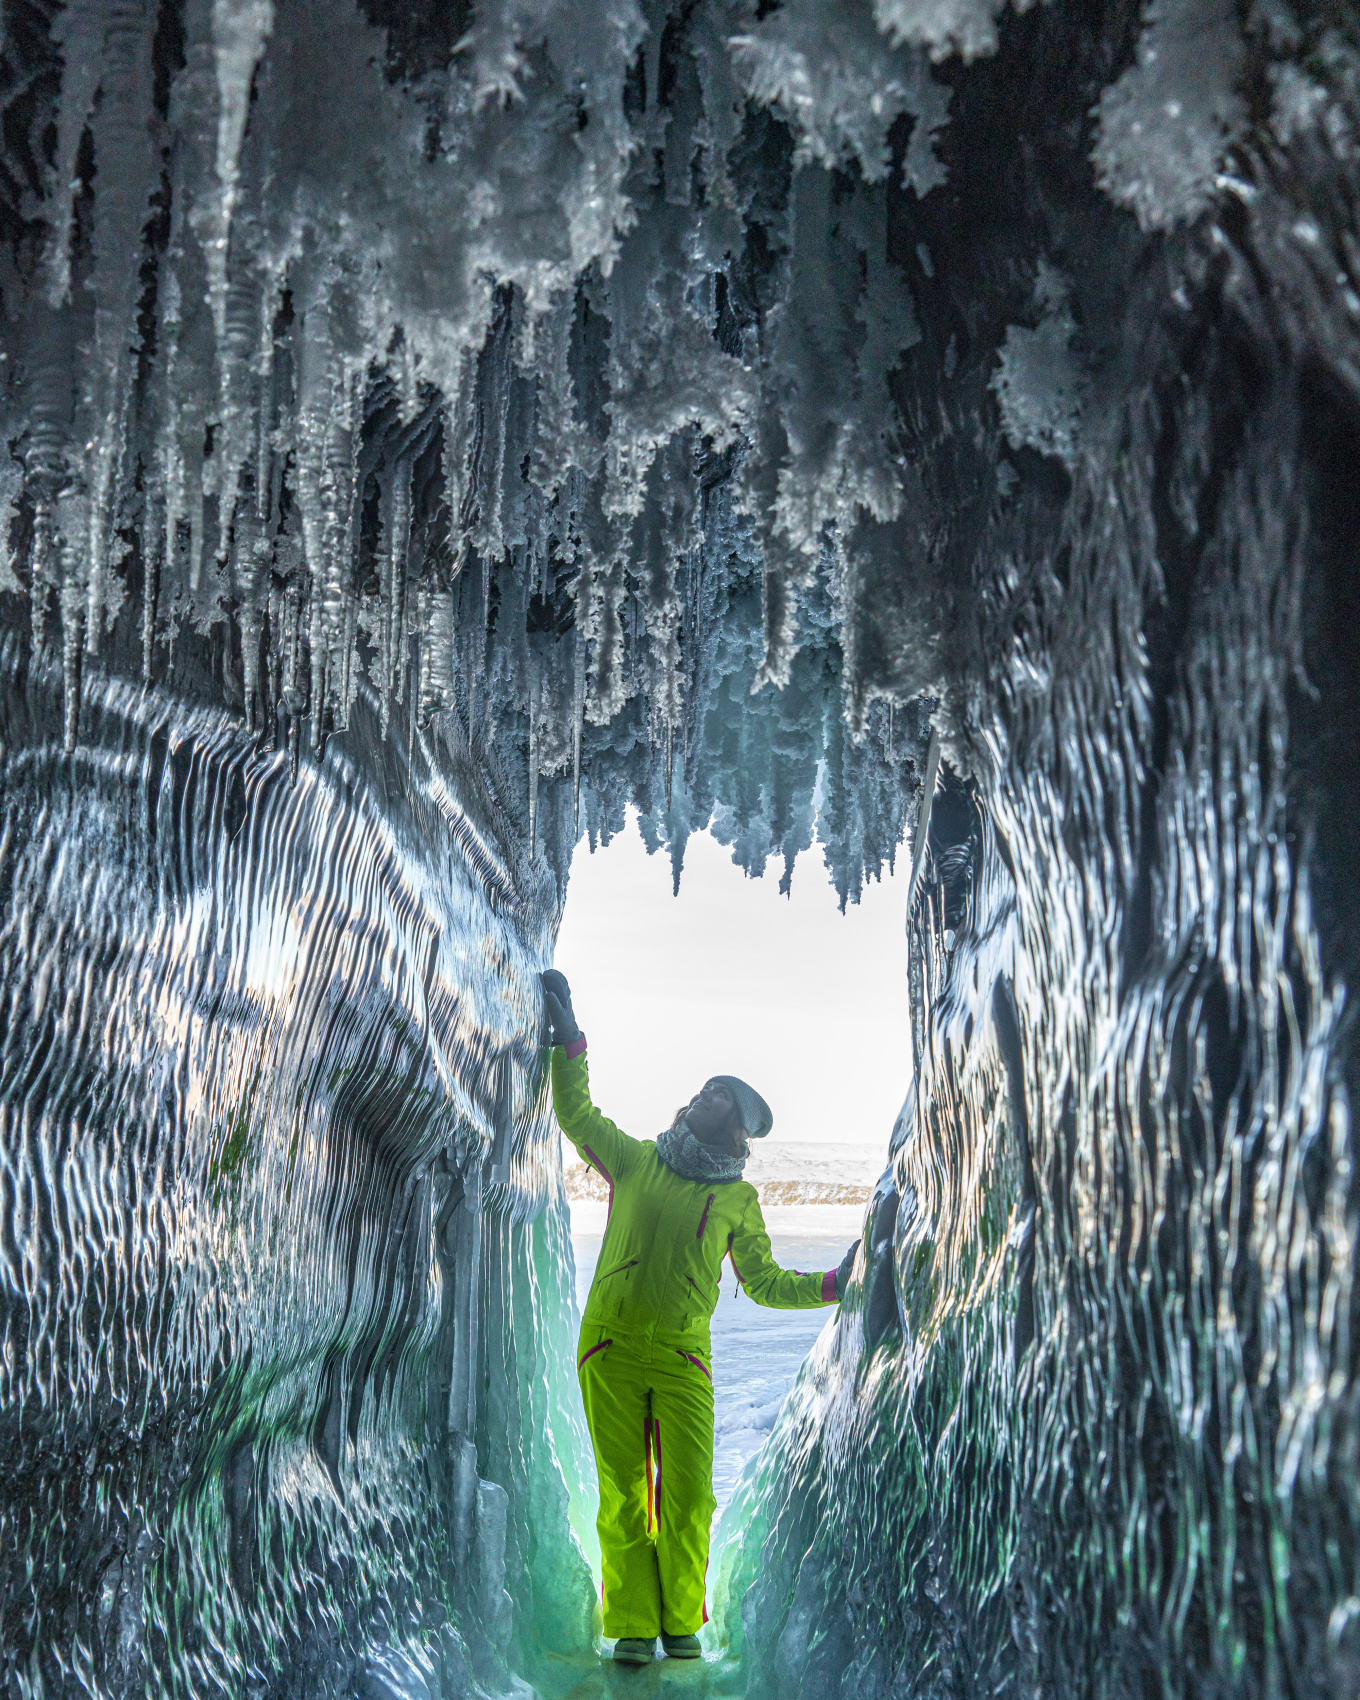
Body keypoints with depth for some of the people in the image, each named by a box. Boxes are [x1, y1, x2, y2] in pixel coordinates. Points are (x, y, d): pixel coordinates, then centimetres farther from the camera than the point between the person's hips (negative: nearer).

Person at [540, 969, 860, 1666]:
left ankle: (681, 1621, 15)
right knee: (623, 1495, 3)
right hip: (610, 1351, 0)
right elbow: (576, 1113, 15)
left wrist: (831, 1284, 1)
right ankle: (633, 1625, 11)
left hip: (682, 1358, 0)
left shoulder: (737, 1199, 10)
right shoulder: (636, 1159, 10)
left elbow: (762, 1281, 12)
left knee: (687, 1495, -1)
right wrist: (568, 1038, 10)